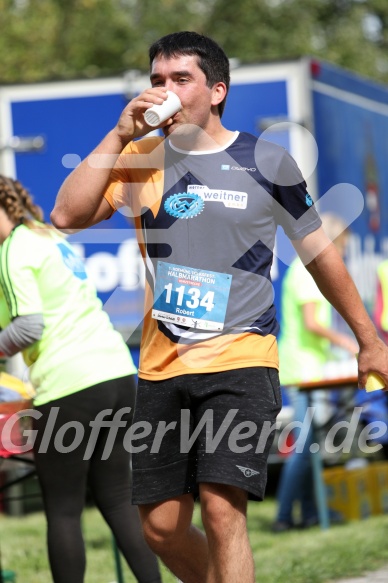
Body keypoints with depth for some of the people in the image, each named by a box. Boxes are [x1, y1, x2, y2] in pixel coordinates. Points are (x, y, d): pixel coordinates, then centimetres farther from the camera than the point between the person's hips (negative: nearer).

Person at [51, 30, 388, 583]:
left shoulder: (265, 161, 1)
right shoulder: (140, 159, 7)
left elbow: (319, 252, 10)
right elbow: (67, 215, -6)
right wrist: (120, 134, -10)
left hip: (240, 359, -4)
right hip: (162, 370, 4)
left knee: (222, 511, -19)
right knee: (162, 527, 5)